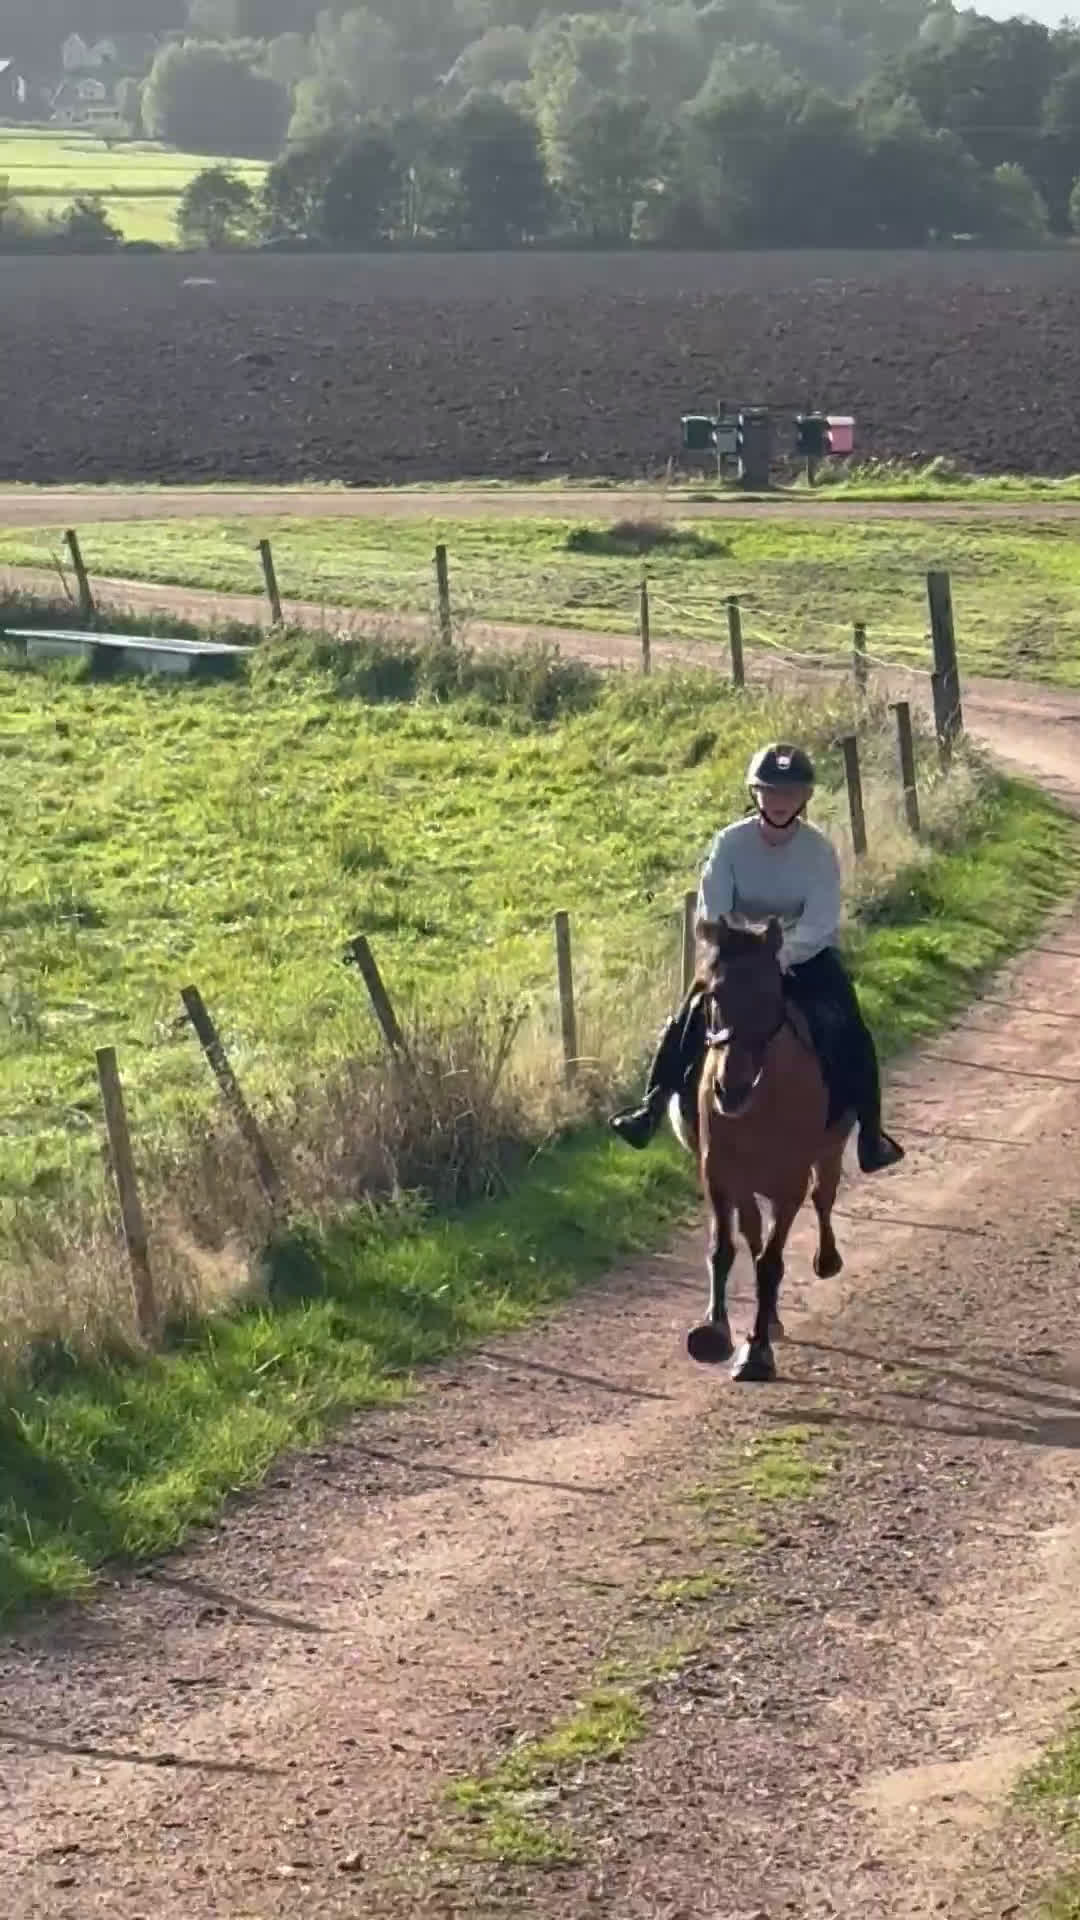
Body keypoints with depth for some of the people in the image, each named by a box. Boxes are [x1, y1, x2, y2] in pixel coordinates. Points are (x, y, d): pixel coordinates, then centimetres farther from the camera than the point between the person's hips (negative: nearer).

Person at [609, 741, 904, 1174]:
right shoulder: (730, 843, -11)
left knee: (849, 1033, -19)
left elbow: (820, 922, -20)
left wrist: (780, 955, -33)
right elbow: (712, 914, -15)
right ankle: (654, 1105, -9)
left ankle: (868, 1132, -10)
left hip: (807, 959, -1)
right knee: (690, 1019, -18)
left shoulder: (819, 850, -14)